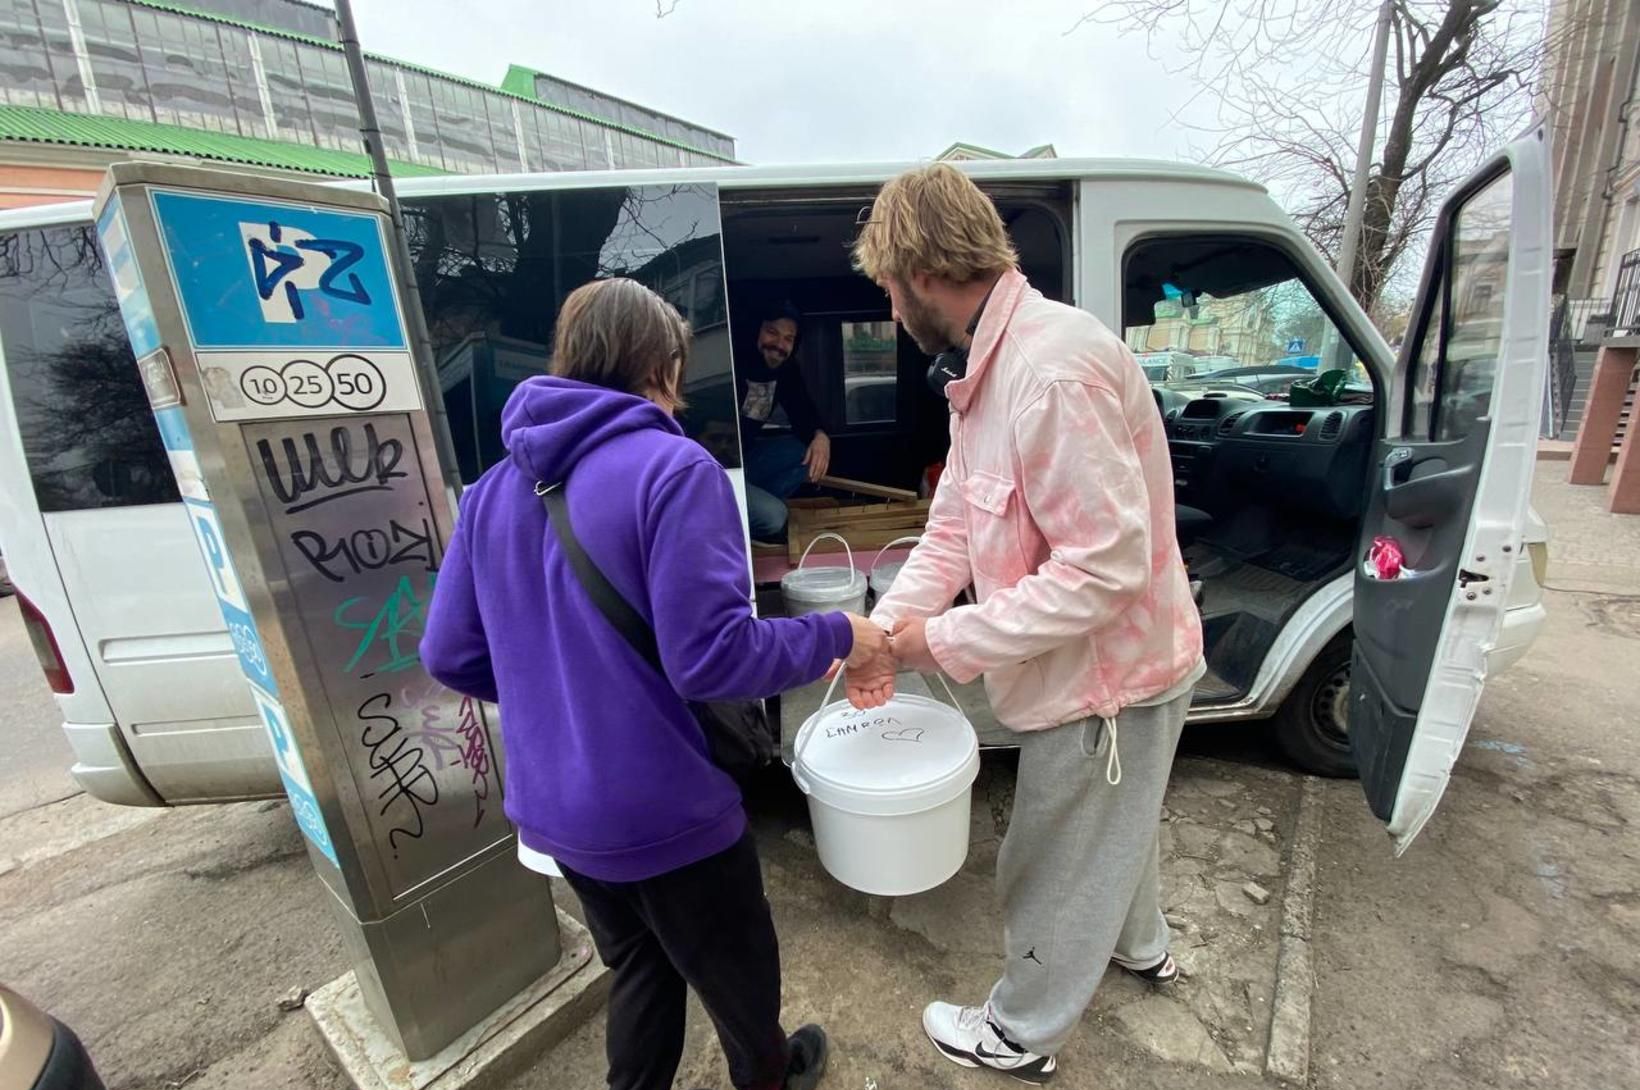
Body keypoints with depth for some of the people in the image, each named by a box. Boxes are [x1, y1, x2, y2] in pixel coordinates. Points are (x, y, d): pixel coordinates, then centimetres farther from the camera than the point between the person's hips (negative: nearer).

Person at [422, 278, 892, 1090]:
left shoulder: (496, 487, 2)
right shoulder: (673, 468, -20)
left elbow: (451, 656, 4)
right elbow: (711, 657, -25)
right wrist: (836, 637, -10)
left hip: (552, 808, 7)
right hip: (663, 808, -6)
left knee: (638, 966, 31)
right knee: (737, 972, 24)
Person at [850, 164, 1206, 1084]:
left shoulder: (1055, 369, -30)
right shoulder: (988, 371, 2)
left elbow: (1105, 569, -31)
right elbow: (953, 528, 3)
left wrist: (947, 642, -25)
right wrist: (886, 629, -7)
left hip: (1108, 674, -9)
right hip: (1113, 665, 9)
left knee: (1057, 867, 14)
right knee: (1111, 823, 33)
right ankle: (1140, 946, 62)